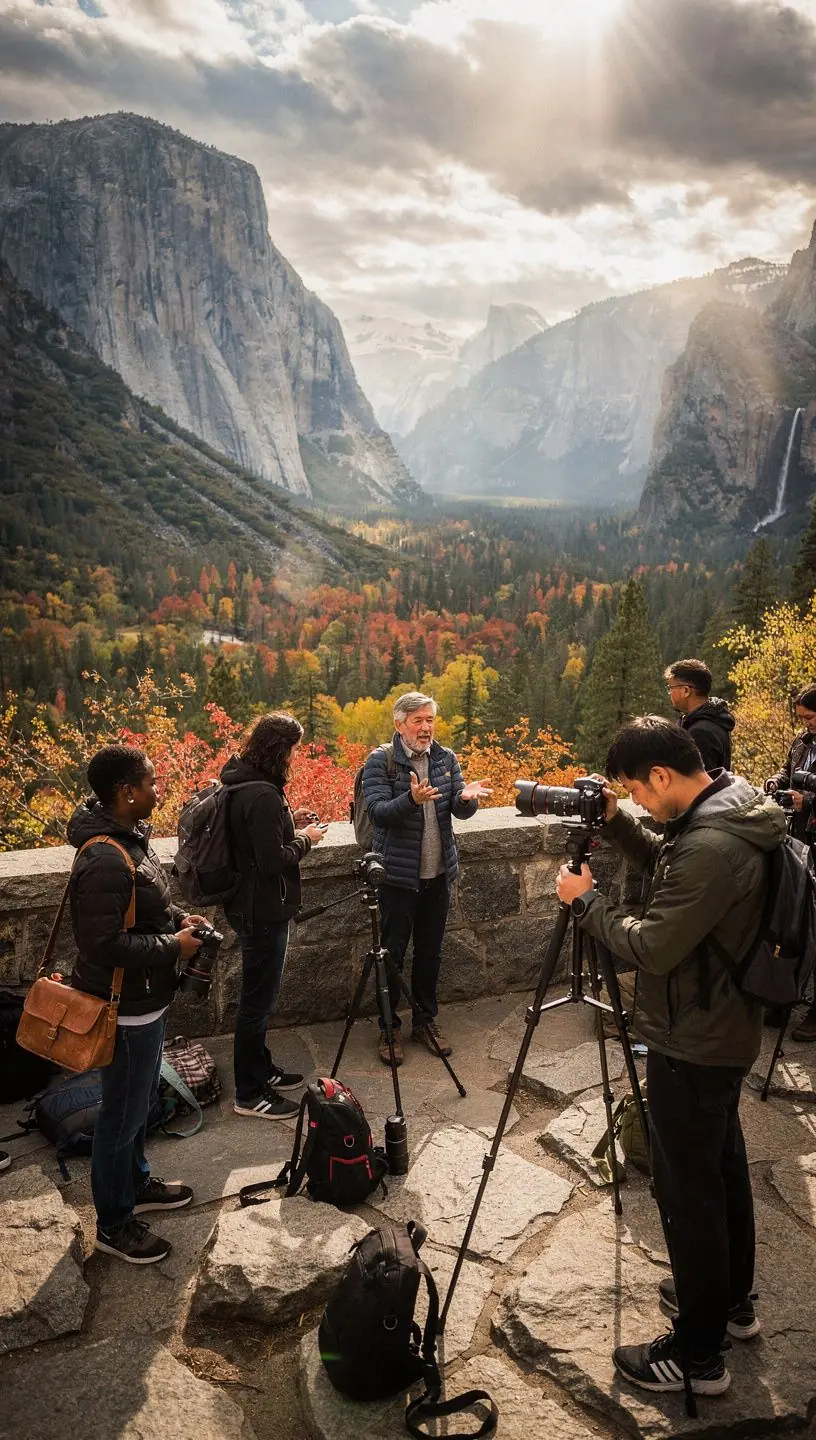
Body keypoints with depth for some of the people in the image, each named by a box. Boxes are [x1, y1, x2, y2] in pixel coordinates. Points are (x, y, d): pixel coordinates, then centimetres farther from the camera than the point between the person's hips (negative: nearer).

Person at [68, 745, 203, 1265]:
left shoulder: (132, 837, 2)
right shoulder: (104, 861, -30)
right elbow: (104, 945, -30)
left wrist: (178, 917, 2)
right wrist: (173, 946, -21)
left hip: (147, 999, 10)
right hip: (126, 1008, -10)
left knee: (141, 1102, 26)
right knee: (123, 1114, 8)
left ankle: (136, 1182, 46)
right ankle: (114, 1223, 27)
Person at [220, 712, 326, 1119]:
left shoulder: (242, 783, 5)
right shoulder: (263, 795, -25)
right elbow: (274, 861, -25)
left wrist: (288, 822, 7)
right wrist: (305, 839, -9)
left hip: (250, 906, 10)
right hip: (263, 911, -10)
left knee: (259, 995, 22)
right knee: (259, 999, 2)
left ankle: (261, 1069, 38)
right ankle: (249, 1094, 15)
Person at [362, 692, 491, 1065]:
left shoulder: (446, 758, 5)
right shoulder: (380, 761, -9)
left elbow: (460, 812, 1)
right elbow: (377, 811, -18)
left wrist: (466, 797, -22)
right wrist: (411, 799, -37)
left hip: (439, 874, 4)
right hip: (398, 875, -4)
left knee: (430, 952, 15)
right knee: (393, 953, 5)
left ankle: (426, 1020, 31)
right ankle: (388, 1029, 19)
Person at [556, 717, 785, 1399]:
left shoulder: (711, 845, -31)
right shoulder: (732, 813, 0)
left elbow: (652, 948, -26)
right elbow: (667, 866, 16)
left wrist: (586, 900, -13)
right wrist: (616, 823, 3)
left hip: (693, 1048, -10)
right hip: (726, 1034, 10)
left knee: (689, 1189, 5)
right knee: (723, 1165, 24)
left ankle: (697, 1355, 21)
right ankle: (733, 1299, 43)